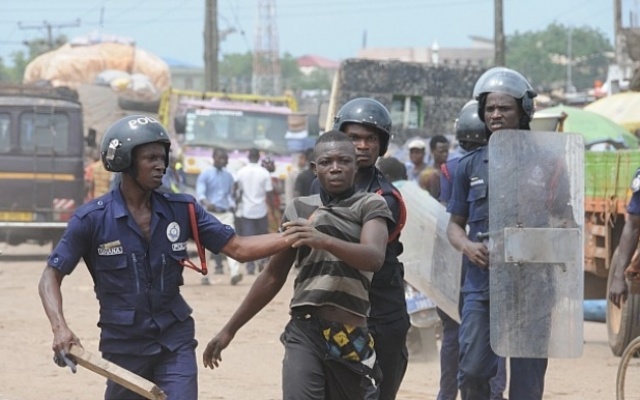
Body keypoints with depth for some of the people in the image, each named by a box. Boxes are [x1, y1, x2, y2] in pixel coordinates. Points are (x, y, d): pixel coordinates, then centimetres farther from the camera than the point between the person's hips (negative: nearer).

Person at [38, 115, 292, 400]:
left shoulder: (182, 210, -1)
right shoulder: (92, 218, -9)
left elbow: (238, 249, -2)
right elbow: (51, 276, -6)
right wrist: (60, 328, -23)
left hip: (175, 343, 2)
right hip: (123, 344, -2)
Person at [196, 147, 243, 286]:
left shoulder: (228, 176, 15)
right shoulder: (205, 175, 1)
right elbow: (200, 193, -10)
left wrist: (232, 205, 1)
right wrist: (206, 203, -30)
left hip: (226, 213, 3)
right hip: (210, 213, -3)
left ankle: (234, 273, -26)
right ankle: (205, 275, 11)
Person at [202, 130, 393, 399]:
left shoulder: (370, 206, 2)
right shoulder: (300, 210, 11)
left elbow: (374, 258, -18)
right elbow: (273, 277, 20)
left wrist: (324, 240, -36)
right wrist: (230, 329, 19)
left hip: (351, 338, -1)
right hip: (304, 332, 1)